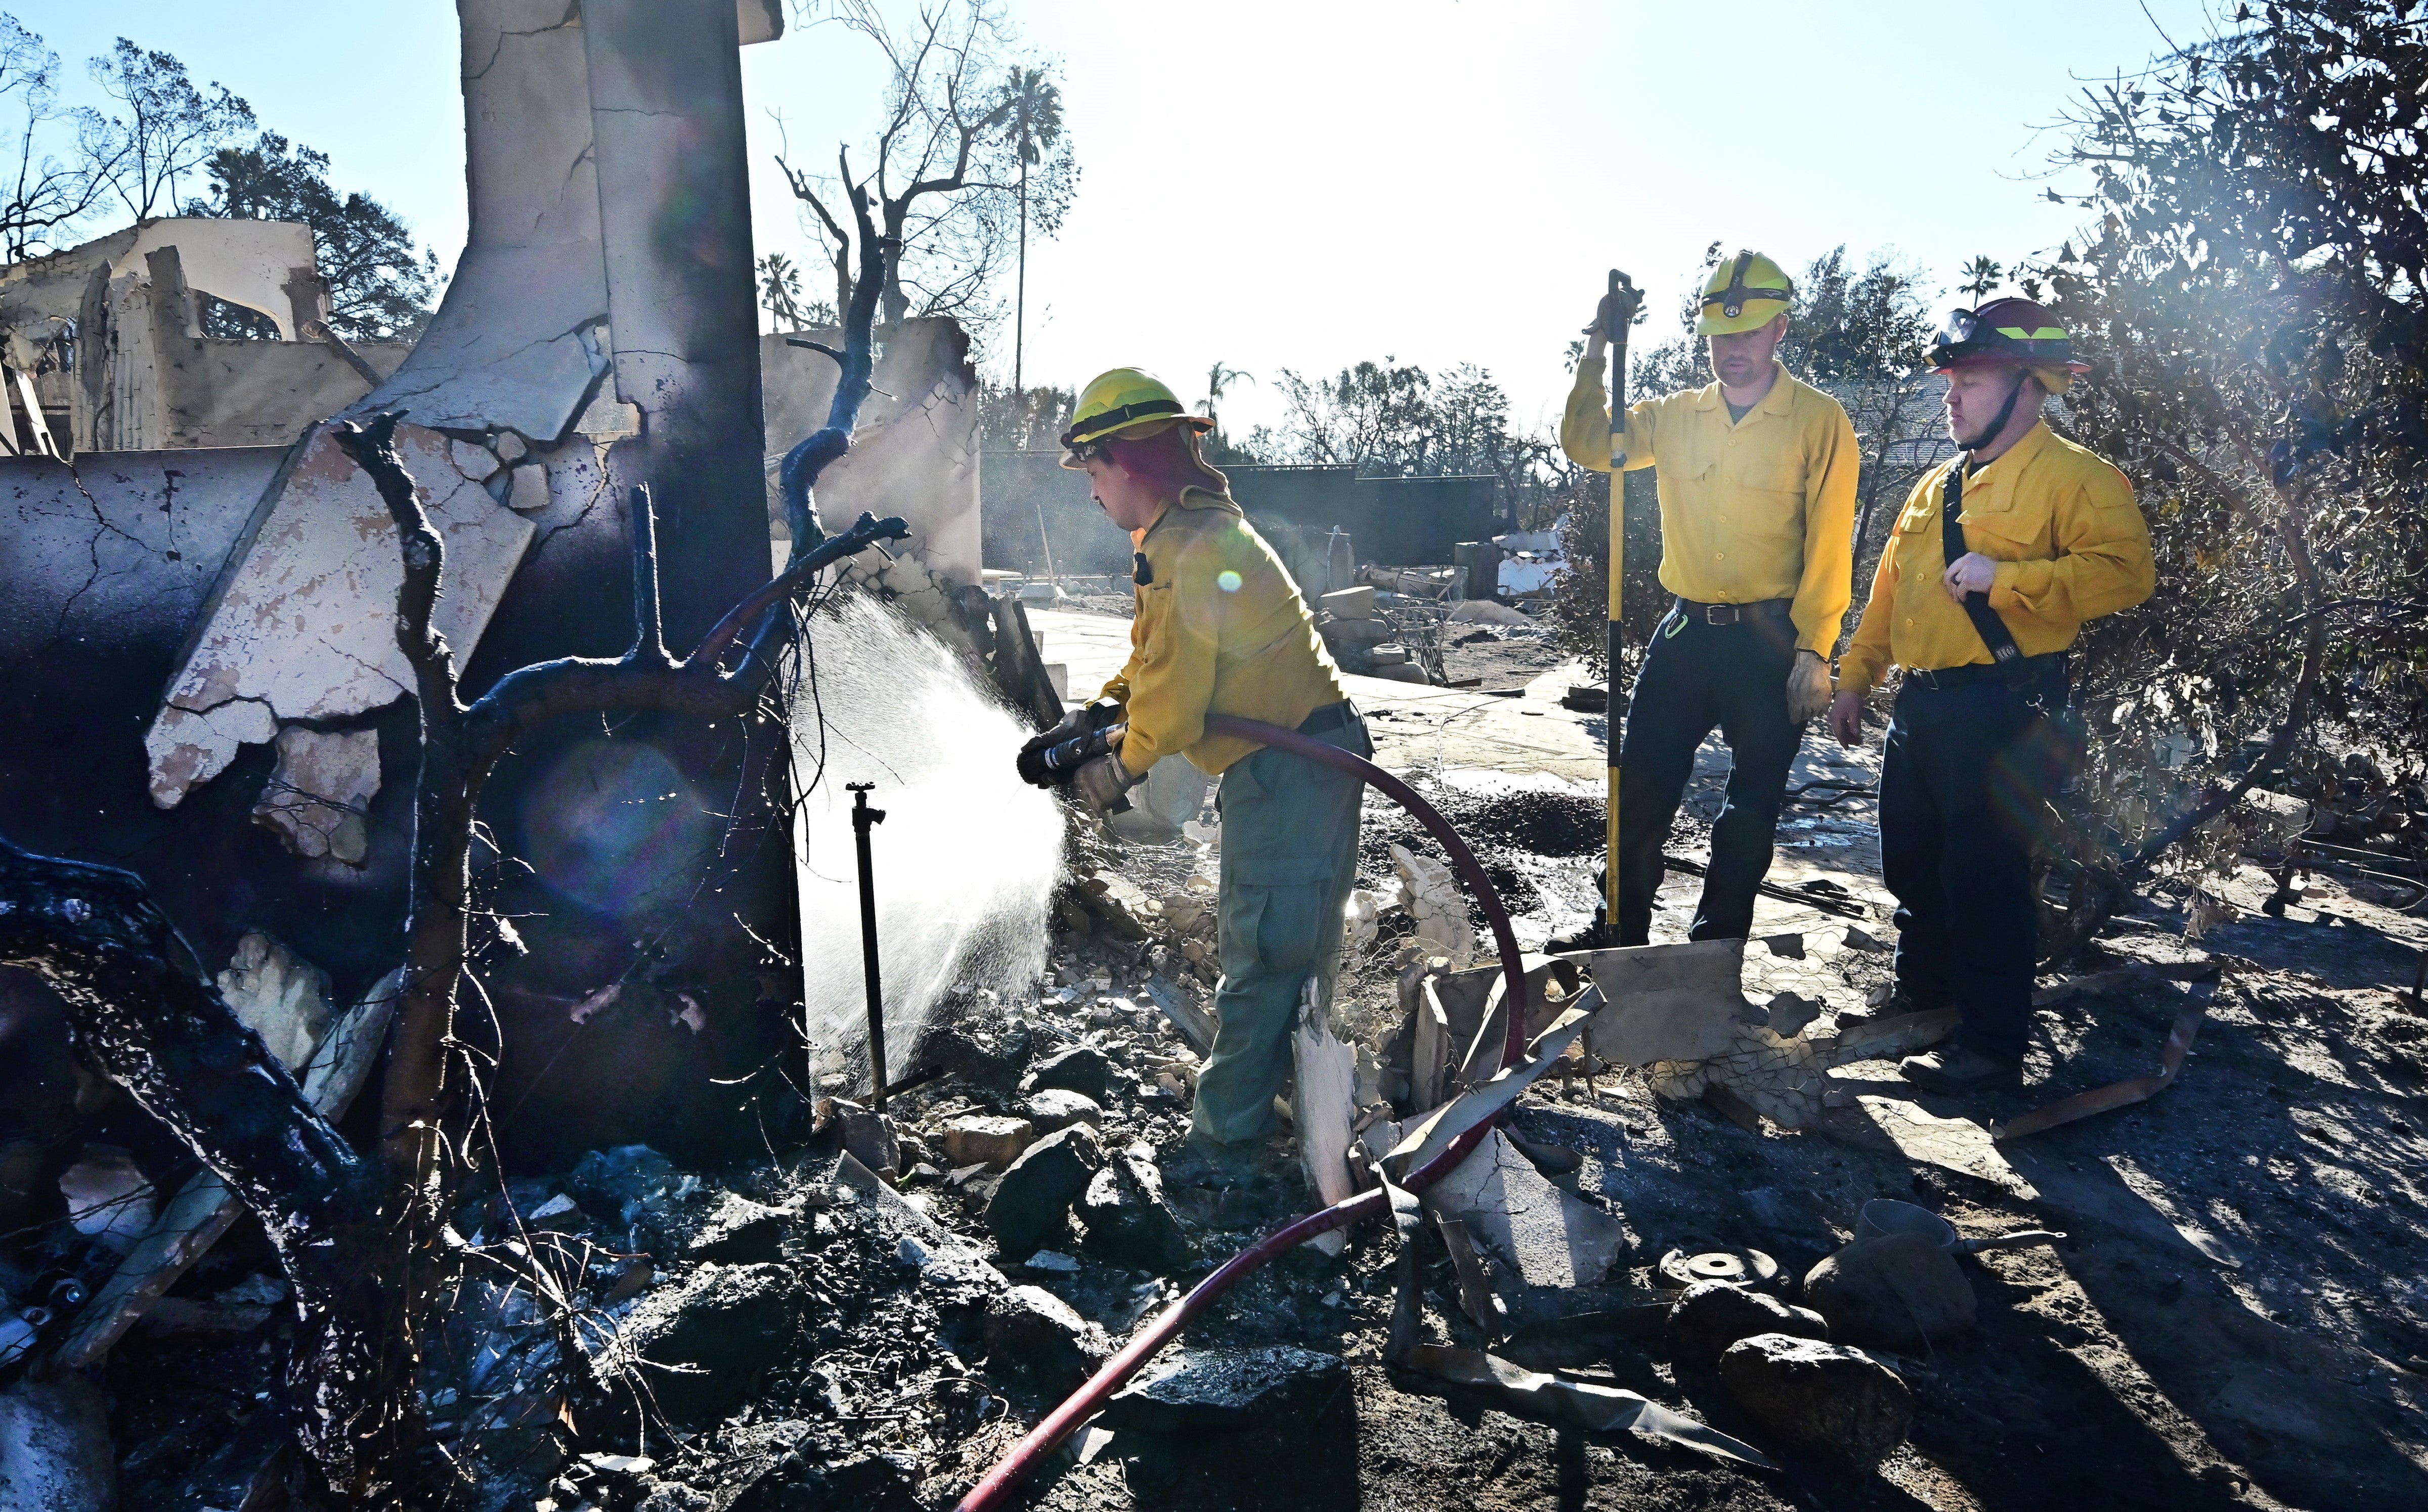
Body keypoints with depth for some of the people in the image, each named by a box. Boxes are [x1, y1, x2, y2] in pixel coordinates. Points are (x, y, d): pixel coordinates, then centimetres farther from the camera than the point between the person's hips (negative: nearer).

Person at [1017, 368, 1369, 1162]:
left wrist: (1121, 768, 0)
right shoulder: (1201, 530, 18)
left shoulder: (1184, 546, -17)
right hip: (1311, 753, 11)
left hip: (1286, 769, -11)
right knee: (1296, 940, 20)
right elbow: (1154, 659, 22)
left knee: (1263, 953, -3)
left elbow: (1174, 688, -17)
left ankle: (1226, 1133, 7)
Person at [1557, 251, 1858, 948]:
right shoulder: (1676, 415, 9)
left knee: (1750, 810, 8)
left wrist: (1813, 650, -14)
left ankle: (1715, 947, 22)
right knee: (1639, 791, 7)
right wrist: (1597, 353, -2)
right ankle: (1618, 933, 21)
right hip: (1685, 634, 4)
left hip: (1771, 641, -3)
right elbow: (1587, 445, 9)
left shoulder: (1819, 420, -5)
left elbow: (1829, 545, -8)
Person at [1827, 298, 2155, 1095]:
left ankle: (1992, 1043, 8)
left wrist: (2004, 576, -25)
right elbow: (1889, 590, 21)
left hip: (2003, 709, -8)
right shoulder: (1938, 485, 18)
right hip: (1920, 702, 8)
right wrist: (1854, 677, 17)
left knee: (1985, 874, -4)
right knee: (1911, 862, 17)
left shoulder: (2073, 476, -6)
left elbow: (2125, 572, -20)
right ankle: (1922, 990, 37)